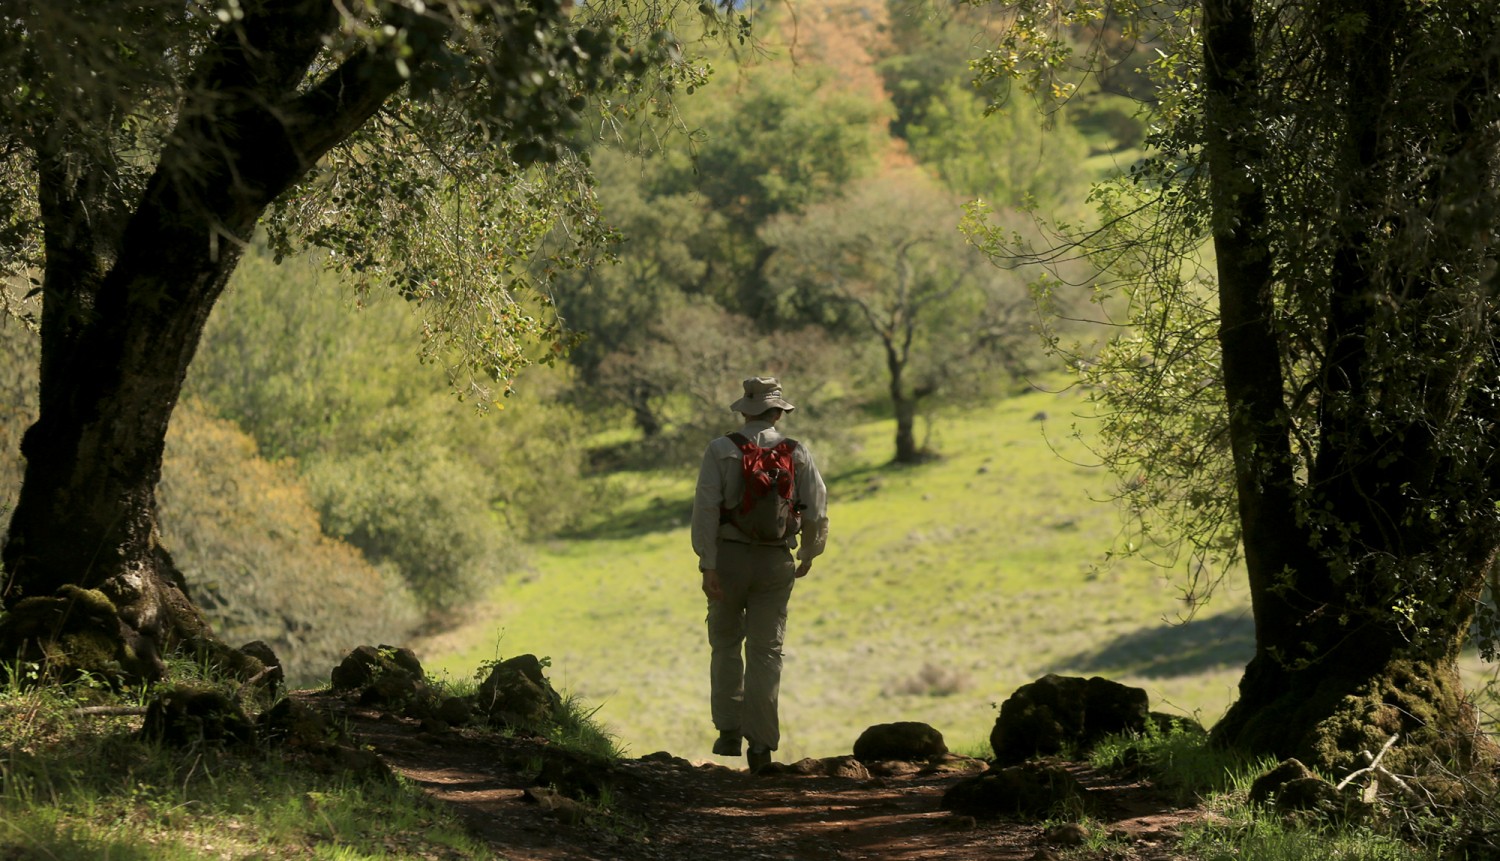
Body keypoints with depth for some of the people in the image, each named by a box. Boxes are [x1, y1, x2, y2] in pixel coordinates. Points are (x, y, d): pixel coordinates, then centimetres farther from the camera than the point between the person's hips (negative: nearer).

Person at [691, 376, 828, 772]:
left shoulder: (721, 450, -3)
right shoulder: (797, 454, 2)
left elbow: (706, 509, -12)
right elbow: (817, 512, 2)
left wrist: (707, 566, -12)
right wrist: (808, 556, 19)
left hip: (729, 556, -1)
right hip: (776, 560, 1)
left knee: (726, 643, 16)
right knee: (766, 651, 4)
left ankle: (729, 731, 13)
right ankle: (760, 741, -3)